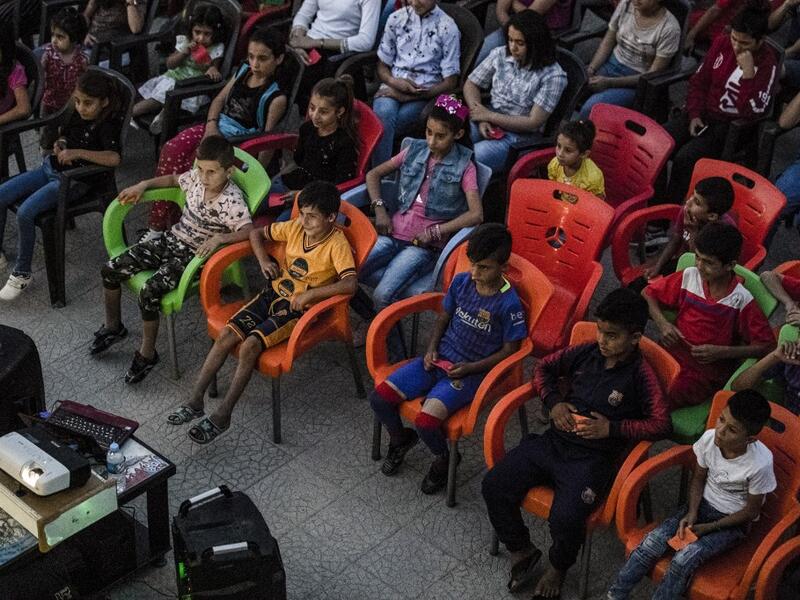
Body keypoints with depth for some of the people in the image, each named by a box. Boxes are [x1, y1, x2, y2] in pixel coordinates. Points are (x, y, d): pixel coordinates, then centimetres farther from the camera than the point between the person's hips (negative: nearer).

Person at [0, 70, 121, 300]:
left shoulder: (107, 125, -16)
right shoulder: (78, 115, 7)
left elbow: (114, 158, -34)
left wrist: (77, 152, -31)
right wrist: (59, 146, 3)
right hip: (51, 168, 8)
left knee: (25, 213, -24)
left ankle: (22, 273, -5)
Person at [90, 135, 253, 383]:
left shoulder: (232, 200, -24)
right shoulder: (197, 177, -3)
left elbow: (248, 230, -36)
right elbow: (173, 179, 19)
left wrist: (219, 237, -48)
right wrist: (143, 185, 8)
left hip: (192, 254, -7)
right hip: (171, 239, 7)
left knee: (149, 292, -27)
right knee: (110, 270, 2)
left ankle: (147, 353, -4)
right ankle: (113, 327, 25)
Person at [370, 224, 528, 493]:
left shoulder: (509, 304, -15)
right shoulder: (461, 282, 1)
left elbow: (510, 349, -7)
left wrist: (471, 368, -14)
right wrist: (431, 349, -1)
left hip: (470, 372, -6)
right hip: (439, 360, 6)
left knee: (426, 422, -27)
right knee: (379, 398, -8)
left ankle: (443, 458, 8)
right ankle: (400, 438, 24)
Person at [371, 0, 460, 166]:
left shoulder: (447, 27, -1)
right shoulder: (397, 18, 10)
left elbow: (450, 82, -4)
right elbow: (382, 65, 15)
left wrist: (407, 96, -13)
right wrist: (393, 81, -10)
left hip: (426, 93, -2)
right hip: (394, 85, 3)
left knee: (382, 126, -30)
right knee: (383, 115, -33)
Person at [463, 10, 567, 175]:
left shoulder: (552, 75, -12)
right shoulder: (500, 55, 2)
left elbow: (533, 122, -14)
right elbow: (471, 85, 8)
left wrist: (489, 115, -13)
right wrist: (481, 119, -10)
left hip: (519, 137, -5)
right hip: (489, 123, 5)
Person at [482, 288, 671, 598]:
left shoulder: (640, 375, -8)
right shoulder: (586, 353, 6)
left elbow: (661, 425, -12)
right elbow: (543, 368, 19)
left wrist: (612, 428, -17)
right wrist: (554, 402, 1)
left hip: (593, 458, -5)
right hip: (553, 441, 5)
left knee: (566, 520, -28)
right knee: (494, 486, -9)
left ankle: (557, 568, 8)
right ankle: (521, 550, 15)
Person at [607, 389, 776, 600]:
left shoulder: (760, 464, -29)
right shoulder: (709, 438, -18)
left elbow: (751, 511, -13)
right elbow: (698, 478, 1)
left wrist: (710, 527, -13)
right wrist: (692, 512, -12)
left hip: (734, 521, -4)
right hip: (703, 504, 4)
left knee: (685, 558, -25)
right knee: (653, 541, -14)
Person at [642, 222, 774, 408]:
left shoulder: (741, 301, -11)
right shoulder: (688, 277, -1)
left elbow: (766, 345, -7)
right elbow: (648, 294, 13)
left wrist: (721, 352, -16)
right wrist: (662, 323, -5)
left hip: (709, 369, -4)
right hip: (673, 351, 4)